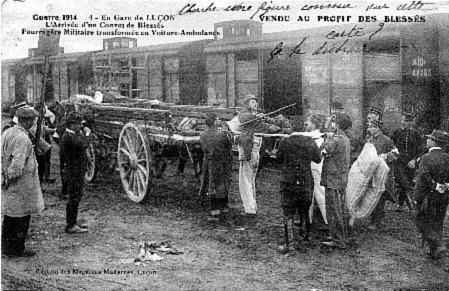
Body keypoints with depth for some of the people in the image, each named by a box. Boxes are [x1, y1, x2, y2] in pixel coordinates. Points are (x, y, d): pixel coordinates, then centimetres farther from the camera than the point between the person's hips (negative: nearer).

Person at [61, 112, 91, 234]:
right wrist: (86, 134, -14)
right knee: (74, 197, -4)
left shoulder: (72, 135, 13)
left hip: (77, 171, 11)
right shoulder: (69, 137, -21)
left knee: (75, 197, 18)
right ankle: (71, 226, 3)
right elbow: (84, 144, -32)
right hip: (74, 172, -11)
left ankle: (73, 223, 28)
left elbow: (82, 145, 14)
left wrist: (83, 133, 4)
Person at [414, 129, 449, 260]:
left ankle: (437, 245, -8)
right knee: (437, 224, 16)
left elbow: (424, 175, -27)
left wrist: (435, 186, -18)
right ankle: (435, 253, 20)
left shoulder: (426, 158, -14)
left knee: (423, 222, 8)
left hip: (428, 196, -5)